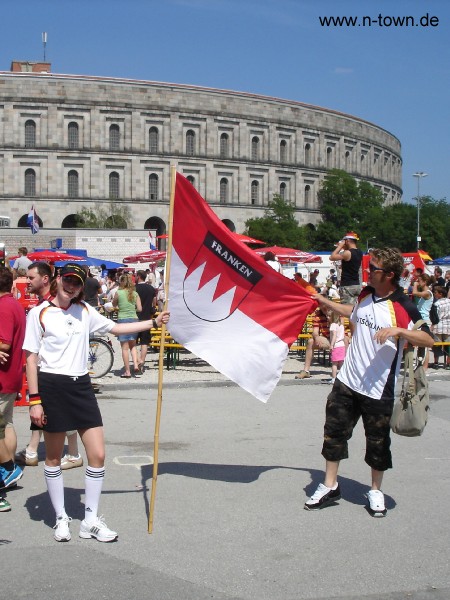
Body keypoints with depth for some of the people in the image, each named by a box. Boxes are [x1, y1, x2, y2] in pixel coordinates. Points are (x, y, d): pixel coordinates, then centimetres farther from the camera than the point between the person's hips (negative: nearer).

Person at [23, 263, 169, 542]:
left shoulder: (85, 311, 9)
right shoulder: (40, 313, -5)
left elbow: (115, 328, 22)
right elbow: (31, 358, -6)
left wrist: (154, 322, 20)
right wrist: (35, 399, -11)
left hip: (81, 386, 5)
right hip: (51, 386, -5)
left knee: (98, 455, 0)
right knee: (54, 458, 7)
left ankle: (91, 520, 12)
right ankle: (61, 518, 22)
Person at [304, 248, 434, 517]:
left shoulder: (403, 306, -16)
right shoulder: (366, 294, 4)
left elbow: (429, 340, -22)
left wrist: (397, 330, -33)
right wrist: (326, 302, 32)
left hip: (379, 388, -6)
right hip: (348, 380, 6)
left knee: (378, 442, 8)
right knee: (334, 431, 9)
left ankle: (376, 491, 28)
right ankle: (330, 487, 23)